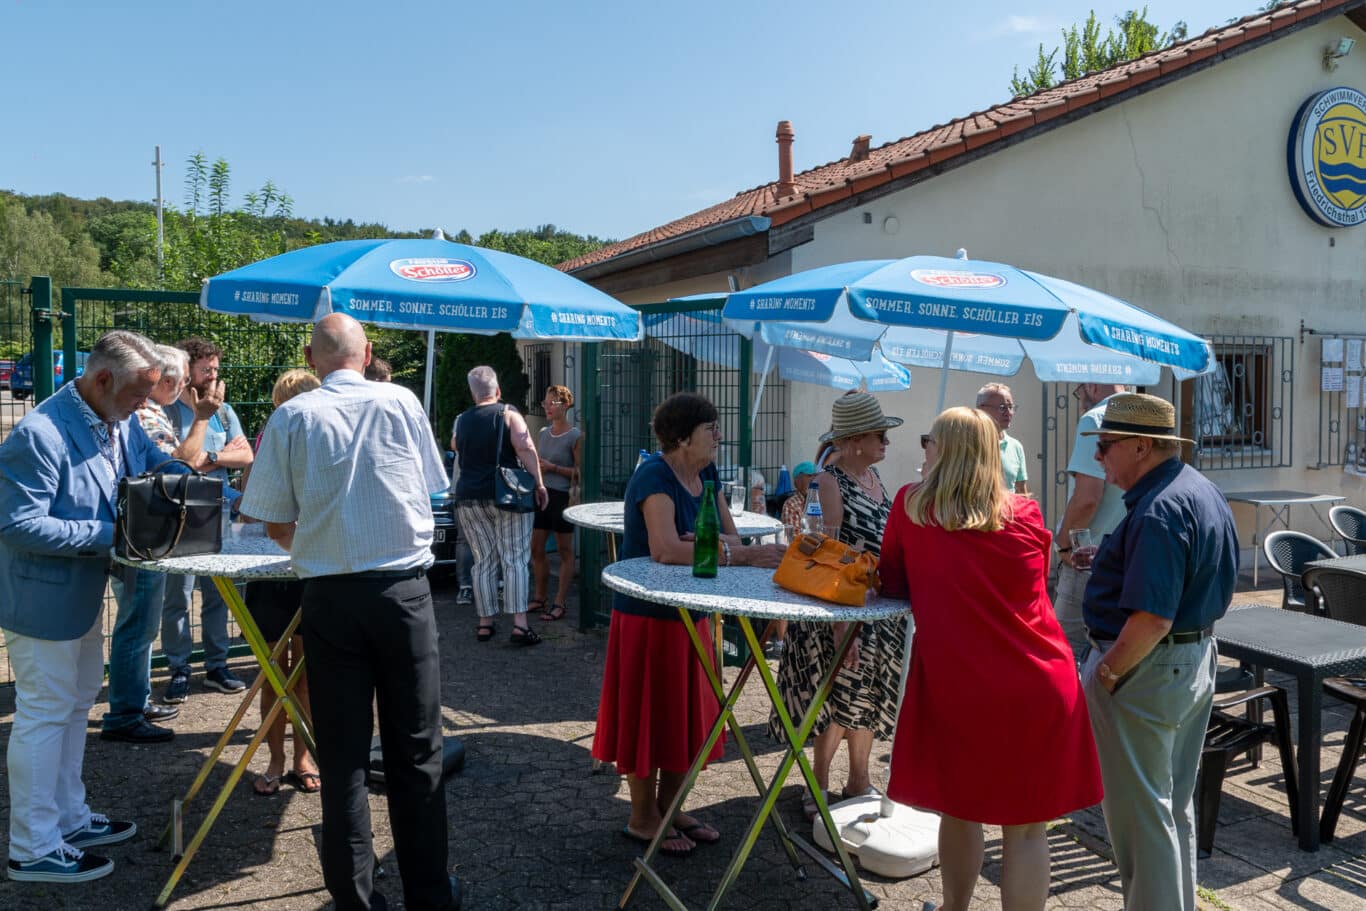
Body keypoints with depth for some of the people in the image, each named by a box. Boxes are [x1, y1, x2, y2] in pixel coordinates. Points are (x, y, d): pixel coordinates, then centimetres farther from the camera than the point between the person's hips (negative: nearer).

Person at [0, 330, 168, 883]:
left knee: (76, 704, 19)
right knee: (45, 714, 1)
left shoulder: (122, 424, 1)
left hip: (84, 593, 9)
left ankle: (68, 818, 35)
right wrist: (106, 535, -27)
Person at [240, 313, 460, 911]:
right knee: (415, 751, 10)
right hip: (404, 588, 1)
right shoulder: (402, 403, 1)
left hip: (329, 597, 0)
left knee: (343, 755, 10)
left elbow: (275, 525, 1)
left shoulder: (292, 417, -1)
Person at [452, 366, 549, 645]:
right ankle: (519, 625, -8)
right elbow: (525, 447, -16)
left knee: (484, 562, 10)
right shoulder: (508, 414, -3)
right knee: (514, 560, -2)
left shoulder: (461, 421, 12)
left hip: (469, 498, 4)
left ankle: (485, 624, 13)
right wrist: (539, 484, -14)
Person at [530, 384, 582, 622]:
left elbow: (580, 471, -11)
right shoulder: (543, 433, 11)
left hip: (562, 496, -7)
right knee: (536, 549, 11)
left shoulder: (575, 436, -8)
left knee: (564, 550, 2)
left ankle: (559, 603, 8)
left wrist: (552, 468, -18)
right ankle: (540, 597, 25)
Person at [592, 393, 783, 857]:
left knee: (686, 712, 16)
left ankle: (669, 806, 32)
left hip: (689, 613, 8)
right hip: (647, 614, -8)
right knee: (650, 713, 5)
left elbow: (731, 535, 1)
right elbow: (666, 548, -36)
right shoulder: (655, 476, -21)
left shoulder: (706, 473, 4)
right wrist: (744, 554, -35)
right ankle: (643, 818, 21)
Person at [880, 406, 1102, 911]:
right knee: (1026, 826, 10)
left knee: (958, 807, 20)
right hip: (1037, 685, 1)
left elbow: (893, 584, 10)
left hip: (955, 684, 0)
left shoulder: (910, 504, -1)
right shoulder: (1027, 513, 3)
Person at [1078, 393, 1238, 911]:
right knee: (1176, 804, 23)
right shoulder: (1204, 491, 8)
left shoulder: (1158, 511, -25)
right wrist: (1113, 563, 11)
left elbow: (1152, 619, -30)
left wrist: (1105, 675, -18)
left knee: (1138, 813, 5)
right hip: (1197, 661, 11)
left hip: (1146, 670, -11)